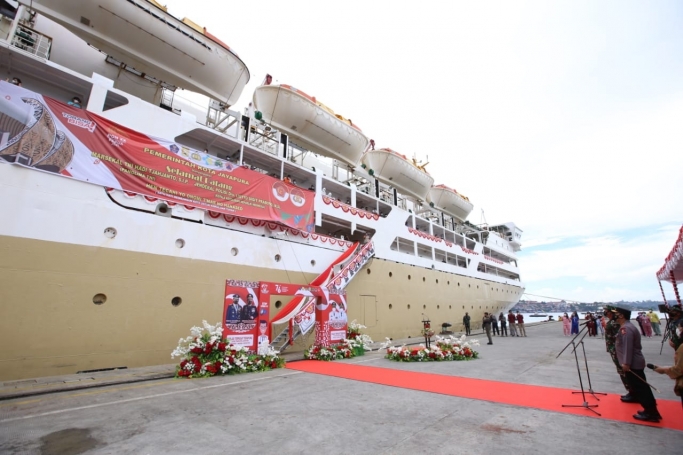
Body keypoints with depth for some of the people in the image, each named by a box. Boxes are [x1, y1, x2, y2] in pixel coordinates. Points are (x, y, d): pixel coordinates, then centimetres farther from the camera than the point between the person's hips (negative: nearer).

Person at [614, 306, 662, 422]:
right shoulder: (628, 326, 13)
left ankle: (650, 413, 6)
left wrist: (626, 363, -20)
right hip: (635, 362, 10)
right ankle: (651, 411, 24)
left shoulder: (626, 328, -20)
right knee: (641, 387, 16)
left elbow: (628, 347, -24)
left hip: (632, 364, -10)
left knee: (639, 388, -2)